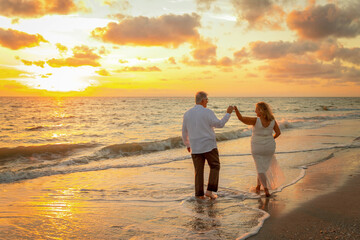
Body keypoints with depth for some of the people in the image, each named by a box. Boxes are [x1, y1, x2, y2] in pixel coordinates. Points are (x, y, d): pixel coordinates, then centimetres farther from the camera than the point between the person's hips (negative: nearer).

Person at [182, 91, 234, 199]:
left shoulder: (187, 113, 3)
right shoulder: (207, 112, -12)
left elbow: (184, 132, 9)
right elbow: (220, 124, -9)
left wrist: (187, 145, 21)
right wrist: (228, 113, 0)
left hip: (195, 148, 4)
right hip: (209, 146, -4)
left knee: (199, 170, 12)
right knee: (215, 167, 13)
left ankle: (199, 194, 9)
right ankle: (210, 190, 3)